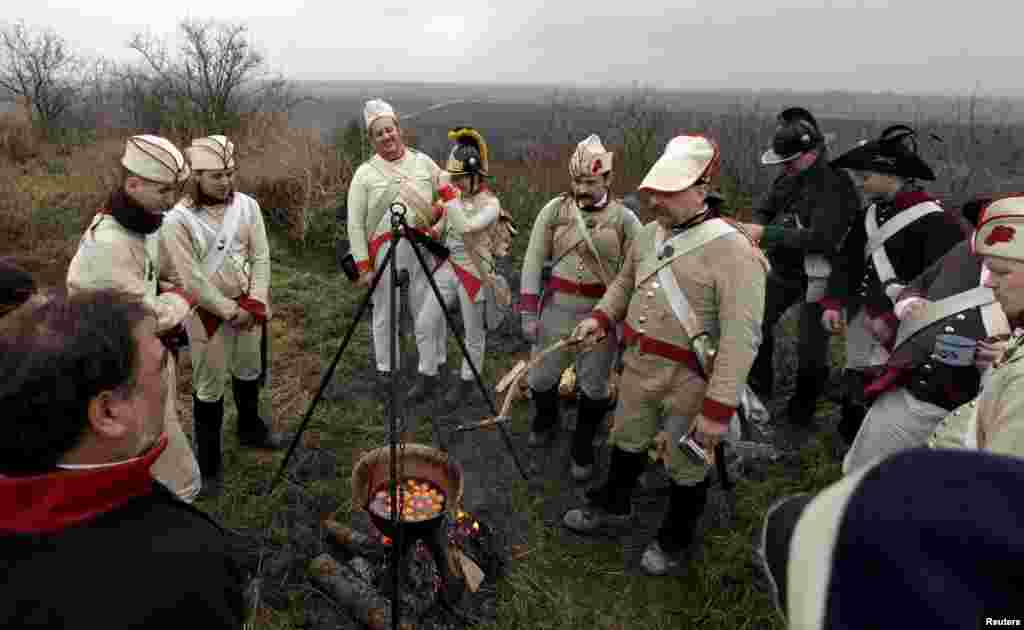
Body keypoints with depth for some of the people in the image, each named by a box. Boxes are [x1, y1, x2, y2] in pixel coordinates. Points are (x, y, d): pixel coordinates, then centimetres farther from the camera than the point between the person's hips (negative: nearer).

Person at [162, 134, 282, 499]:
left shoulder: (247, 205, -4)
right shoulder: (178, 220, -18)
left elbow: (261, 257, -2)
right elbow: (192, 280, -18)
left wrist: (256, 301, -11)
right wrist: (230, 311, -15)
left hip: (248, 305, 5)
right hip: (208, 312, -5)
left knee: (252, 370, 21)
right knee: (209, 386, 4)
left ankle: (250, 428, 47)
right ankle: (209, 465, 19)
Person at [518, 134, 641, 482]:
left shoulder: (624, 219, -4)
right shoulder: (553, 210, -1)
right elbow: (533, 260, -1)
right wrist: (528, 312, -5)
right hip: (557, 307, 1)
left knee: (594, 384, 8)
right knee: (541, 375, 12)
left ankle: (582, 446, 31)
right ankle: (545, 419, 45)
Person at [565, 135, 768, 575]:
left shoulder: (733, 250, -22)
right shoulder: (647, 234, 1)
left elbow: (741, 338, -25)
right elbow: (624, 284, 19)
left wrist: (719, 408, -27)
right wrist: (601, 317, 1)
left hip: (690, 382, -6)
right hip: (638, 368, 7)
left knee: (686, 468, 14)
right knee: (627, 443, 25)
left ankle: (676, 542, 39)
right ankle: (612, 510, 50)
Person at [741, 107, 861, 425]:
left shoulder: (834, 185, -22)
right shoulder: (789, 177, 2)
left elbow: (820, 239, -30)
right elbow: (765, 210, 9)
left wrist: (767, 233, -30)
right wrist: (756, 226, -15)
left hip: (817, 277, -7)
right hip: (783, 270, 8)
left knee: (812, 347, 3)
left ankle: (803, 407, 24)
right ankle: (759, 386, 34)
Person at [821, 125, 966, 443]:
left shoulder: (934, 222, -14)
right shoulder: (872, 214, 11)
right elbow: (848, 261, 11)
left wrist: (893, 319, -21)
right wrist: (833, 303, -1)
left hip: (901, 334, -8)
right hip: (863, 325, 8)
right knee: (854, 406, 20)